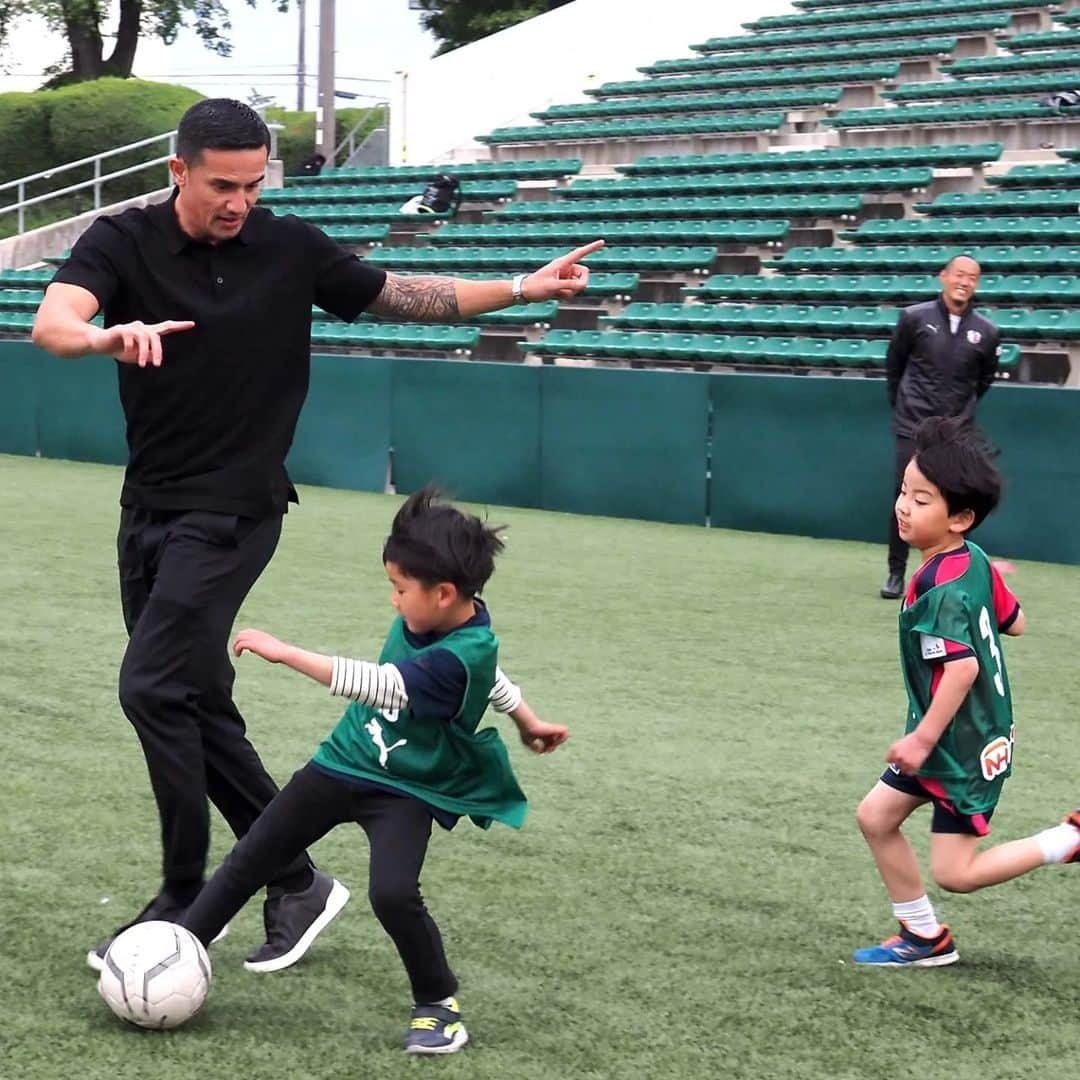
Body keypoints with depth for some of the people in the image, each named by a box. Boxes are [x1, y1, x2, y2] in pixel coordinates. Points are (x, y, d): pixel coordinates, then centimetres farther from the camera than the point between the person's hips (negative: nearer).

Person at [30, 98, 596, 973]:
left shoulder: (292, 248, -3)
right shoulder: (123, 243, -5)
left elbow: (404, 296, 11)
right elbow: (53, 320, -24)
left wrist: (525, 289, 3)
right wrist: (109, 335, -47)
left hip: (233, 514, -3)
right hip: (149, 510, 4)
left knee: (153, 689, -15)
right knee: (197, 707, 8)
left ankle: (184, 901, -5)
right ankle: (296, 882, 20)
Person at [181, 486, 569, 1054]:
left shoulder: (462, 655, -31)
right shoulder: (431, 617, -7)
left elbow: (379, 685, -41)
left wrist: (287, 653, -42)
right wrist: (526, 719, 26)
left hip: (405, 788, -7)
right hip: (343, 761, 7)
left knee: (392, 893, -26)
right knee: (251, 859, 8)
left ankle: (438, 1001, -2)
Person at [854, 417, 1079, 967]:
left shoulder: (941, 592, -26)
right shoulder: (975, 562, 0)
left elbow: (963, 666, -34)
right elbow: (1013, 622, 11)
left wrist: (924, 738, -28)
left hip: (963, 749, -9)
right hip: (950, 739, 9)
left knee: (955, 872, -3)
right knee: (876, 816, 13)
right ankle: (925, 938, 23)